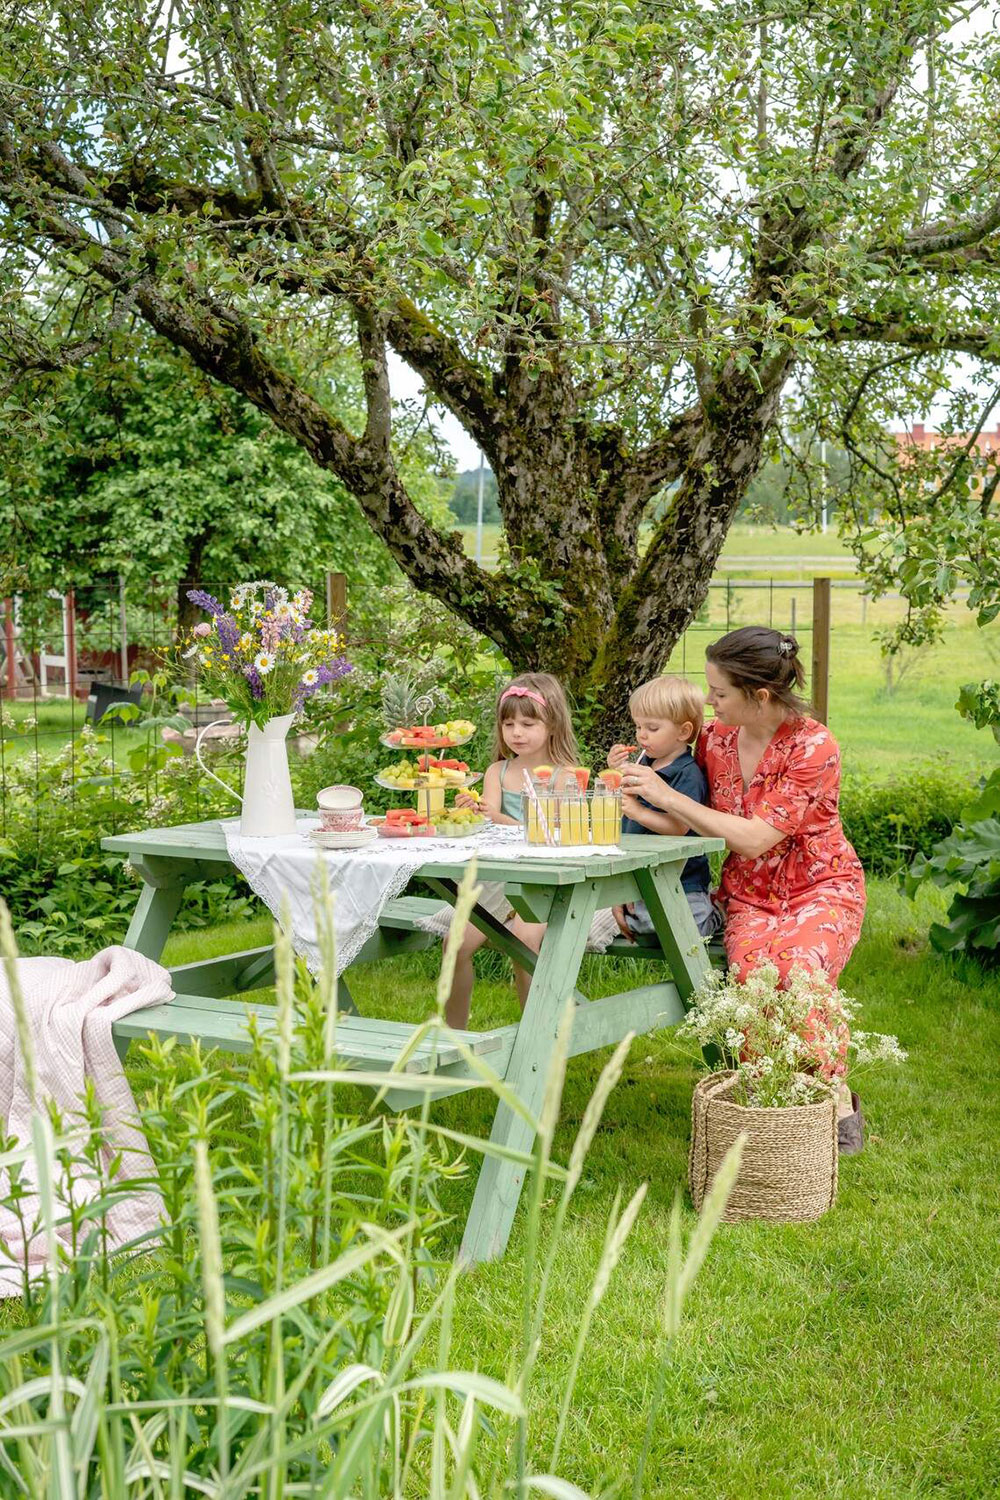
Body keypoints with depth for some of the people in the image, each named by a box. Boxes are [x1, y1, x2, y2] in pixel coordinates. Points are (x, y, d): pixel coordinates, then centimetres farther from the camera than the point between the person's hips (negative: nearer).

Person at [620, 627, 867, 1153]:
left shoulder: (814, 747, -17)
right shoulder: (714, 736, 0)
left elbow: (755, 838, -22)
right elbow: (691, 826, 14)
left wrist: (668, 797, -21)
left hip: (821, 887, -3)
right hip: (749, 895, 3)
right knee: (753, 974, -32)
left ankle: (838, 1101, -14)